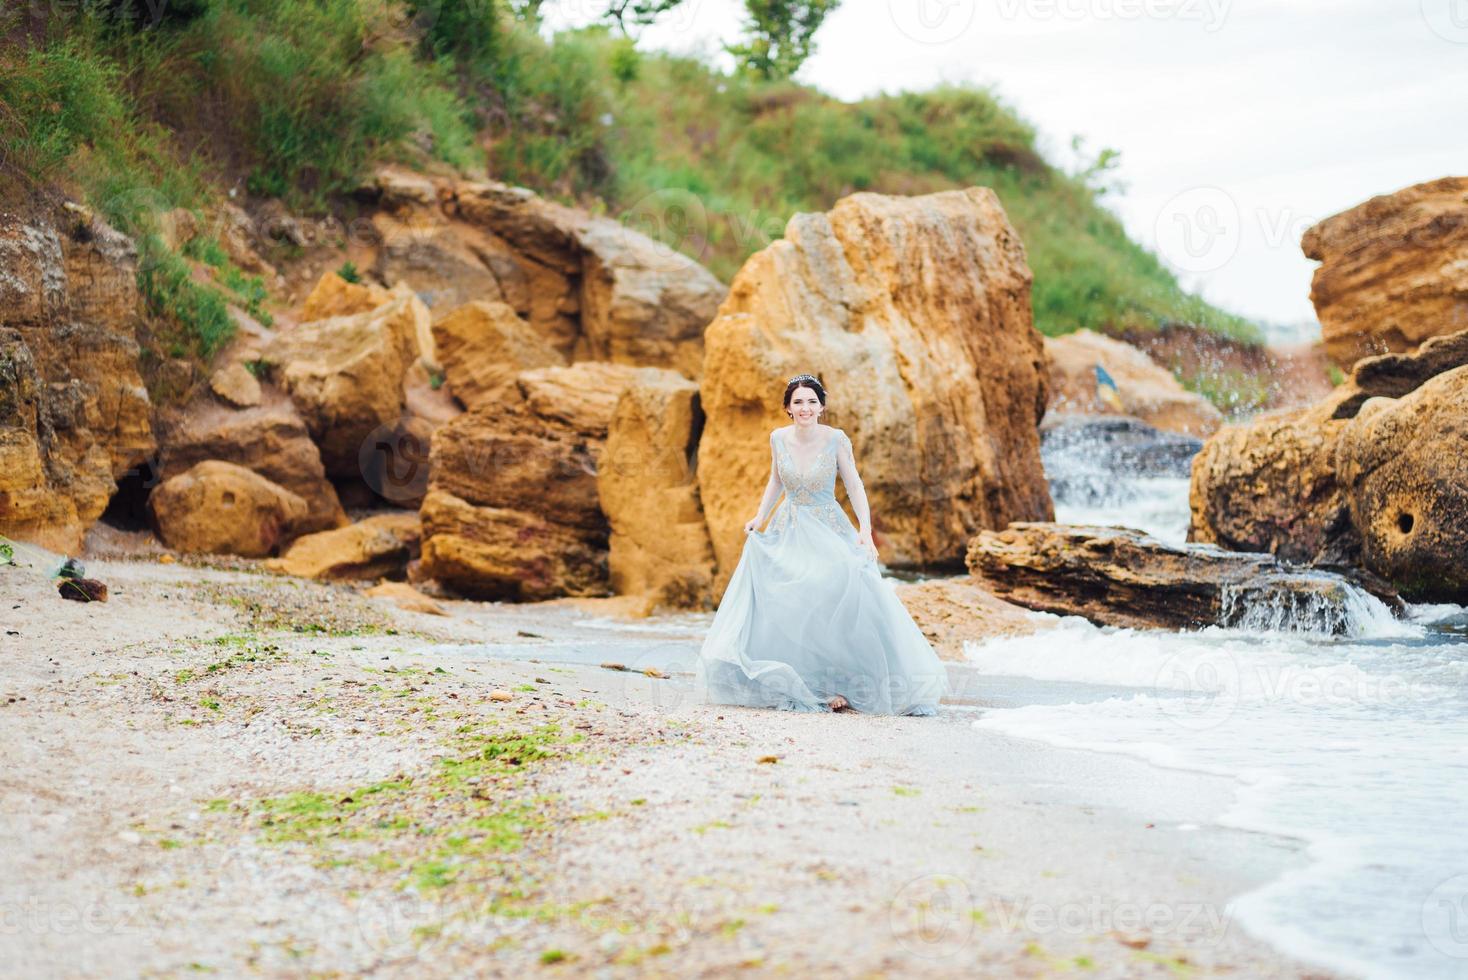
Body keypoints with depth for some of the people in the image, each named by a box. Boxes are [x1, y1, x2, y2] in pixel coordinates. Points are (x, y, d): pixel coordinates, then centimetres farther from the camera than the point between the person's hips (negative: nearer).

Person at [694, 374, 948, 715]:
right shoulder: (778, 438, -1)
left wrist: (865, 530, -16)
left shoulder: (836, 439, -10)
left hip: (829, 533, -3)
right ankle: (791, 684, 10)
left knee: (839, 606, -18)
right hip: (787, 534, 3)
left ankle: (840, 686, -9)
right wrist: (759, 518, 6)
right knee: (781, 609, -4)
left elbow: (854, 486, -5)